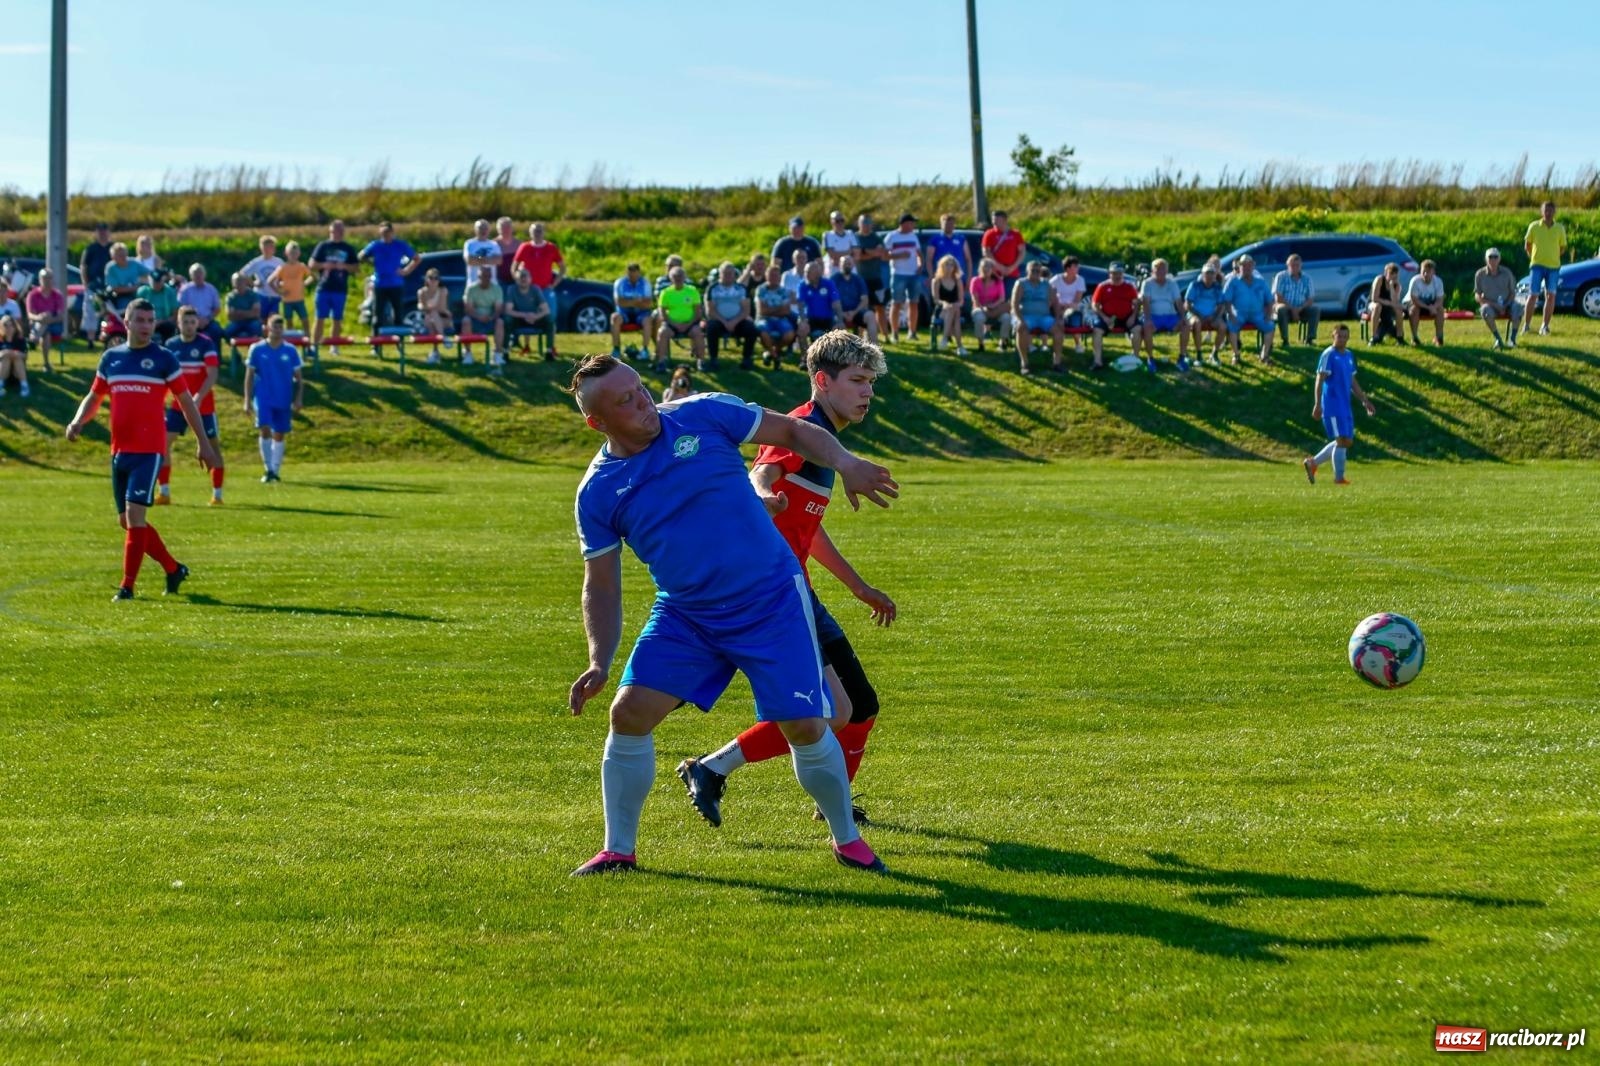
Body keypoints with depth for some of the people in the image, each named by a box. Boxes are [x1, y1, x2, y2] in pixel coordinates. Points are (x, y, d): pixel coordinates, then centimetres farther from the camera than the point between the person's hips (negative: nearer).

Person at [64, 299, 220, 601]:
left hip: (149, 451, -6)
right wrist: (78, 422, -1)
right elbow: (94, 397, 19)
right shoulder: (110, 358, 11)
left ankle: (127, 586, -9)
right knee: (126, 521, 10)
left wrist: (203, 443, 4)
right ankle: (174, 569, 26)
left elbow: (186, 402, 5)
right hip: (119, 450, 6)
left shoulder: (164, 359, -1)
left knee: (134, 514, -15)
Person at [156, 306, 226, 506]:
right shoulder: (171, 345, 4)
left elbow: (212, 375, -16)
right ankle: (164, 492, 3)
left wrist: (198, 398, -27)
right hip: (178, 404, 4)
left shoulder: (206, 344, -9)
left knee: (213, 445, 1)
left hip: (203, 405, -4)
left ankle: (217, 494, 10)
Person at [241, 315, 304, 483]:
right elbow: (249, 376, 4)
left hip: (284, 400, 2)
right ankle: (268, 470, -7)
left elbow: (298, 377, 6)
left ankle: (275, 470, 15)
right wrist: (247, 400, -2)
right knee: (265, 430, -16)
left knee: (279, 435, 6)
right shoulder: (257, 349, 1)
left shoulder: (291, 351, 3)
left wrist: (298, 399, -3)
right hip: (263, 398, -2)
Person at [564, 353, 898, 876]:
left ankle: (846, 839, 19)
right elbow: (601, 586, 1)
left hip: (773, 603, -2)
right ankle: (618, 850, 5)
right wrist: (599, 662, -11)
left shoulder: (704, 415, -9)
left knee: (807, 729, -5)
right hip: (683, 615, 2)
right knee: (629, 712, -11)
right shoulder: (597, 493, -5)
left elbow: (792, 431, 0)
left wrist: (846, 464, -18)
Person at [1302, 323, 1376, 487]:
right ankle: (1339, 477, -2)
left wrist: (1365, 401, 19)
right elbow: (1320, 380, -12)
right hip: (1332, 405, -8)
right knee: (1342, 439, -11)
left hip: (1345, 406, 8)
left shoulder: (1349, 355, 15)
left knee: (1347, 441, 9)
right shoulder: (1328, 355, -8)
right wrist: (1317, 404, -18)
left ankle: (1313, 462, 19)